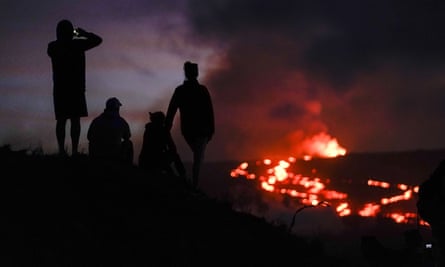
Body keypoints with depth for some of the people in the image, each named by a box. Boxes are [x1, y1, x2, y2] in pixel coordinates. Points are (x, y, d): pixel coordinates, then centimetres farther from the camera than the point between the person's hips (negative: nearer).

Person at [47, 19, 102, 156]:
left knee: (61, 120, 5)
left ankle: (61, 150, -2)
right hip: (76, 88, -3)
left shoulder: (52, 47, 2)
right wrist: (83, 33, 14)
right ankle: (74, 150, -7)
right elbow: (98, 39, 1)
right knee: (75, 120, -2)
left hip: (59, 88, 3)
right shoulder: (77, 45, -7)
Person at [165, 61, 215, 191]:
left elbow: (171, 111, 0)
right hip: (201, 129, -3)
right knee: (199, 158, -2)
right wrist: (211, 130, -2)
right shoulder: (202, 90, -7)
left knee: (197, 156, 23)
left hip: (187, 129, 3)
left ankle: (193, 182, 11)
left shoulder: (179, 90, 0)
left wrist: (166, 128, 3)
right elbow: (209, 111, -8)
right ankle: (194, 185, -12)